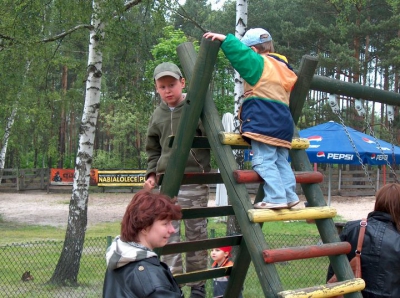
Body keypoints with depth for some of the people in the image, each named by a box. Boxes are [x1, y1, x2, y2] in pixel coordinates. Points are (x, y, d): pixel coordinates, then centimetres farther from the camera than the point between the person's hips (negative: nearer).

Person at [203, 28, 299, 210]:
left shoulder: (259, 63, -2)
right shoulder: (283, 67, 23)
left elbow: (240, 54, -16)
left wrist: (225, 39, -12)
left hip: (264, 122, -9)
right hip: (283, 121, 9)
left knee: (264, 162, -9)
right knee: (281, 162, 14)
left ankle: (276, 197, -15)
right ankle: (290, 195, 11)